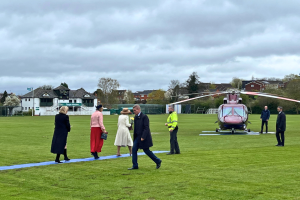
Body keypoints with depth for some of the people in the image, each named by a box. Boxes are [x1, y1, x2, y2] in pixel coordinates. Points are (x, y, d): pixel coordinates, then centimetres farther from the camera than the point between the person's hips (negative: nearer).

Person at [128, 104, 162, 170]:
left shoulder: (144, 117, -15)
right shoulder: (136, 117, 9)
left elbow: (146, 128, -19)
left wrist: (143, 137, -24)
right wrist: (134, 137, 15)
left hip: (144, 137, -8)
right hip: (137, 137, 8)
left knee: (146, 150, 0)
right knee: (134, 149, 0)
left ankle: (158, 161, 18)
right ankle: (135, 166, 5)